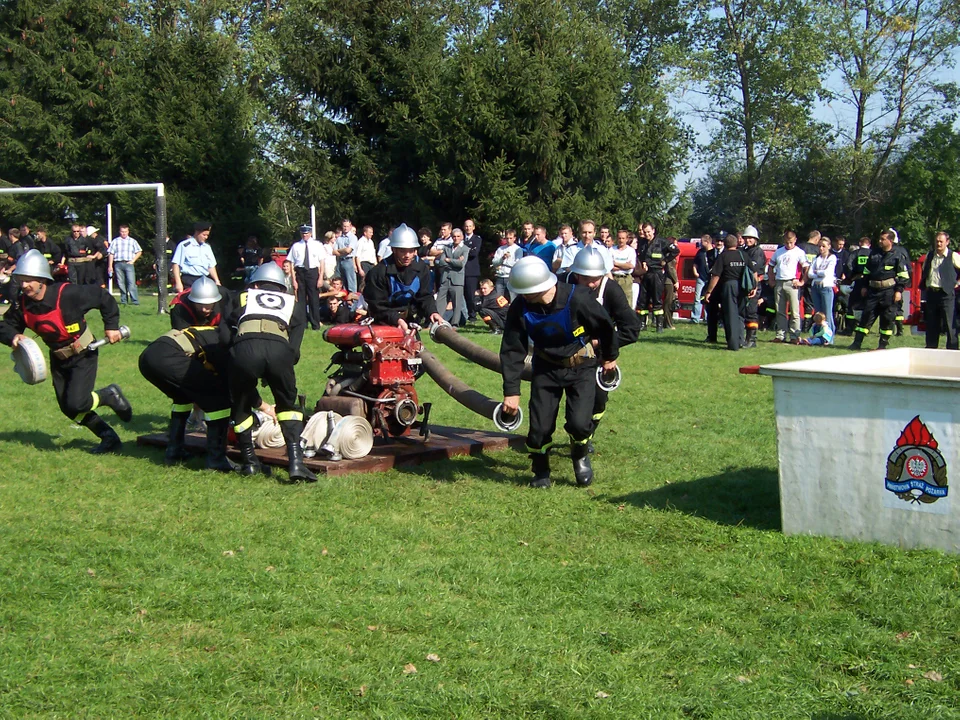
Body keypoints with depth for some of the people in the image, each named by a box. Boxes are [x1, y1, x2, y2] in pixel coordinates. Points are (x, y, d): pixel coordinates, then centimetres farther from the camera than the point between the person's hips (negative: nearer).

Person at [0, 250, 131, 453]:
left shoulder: (67, 294, -28)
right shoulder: (23, 304, -12)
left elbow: (103, 297, -18)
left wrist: (111, 326, -14)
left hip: (83, 354, -7)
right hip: (58, 359, 7)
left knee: (76, 403, -19)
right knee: (68, 407, 8)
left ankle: (110, 395, 11)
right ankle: (108, 437, 23)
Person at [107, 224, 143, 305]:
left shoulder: (132, 241, 11)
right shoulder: (115, 241, 13)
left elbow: (139, 252, 13)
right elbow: (111, 254, 10)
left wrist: (133, 260, 0)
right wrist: (110, 266, 3)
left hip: (128, 263, -2)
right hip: (118, 264, 2)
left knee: (131, 283, -11)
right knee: (121, 283, 2)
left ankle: (135, 301, -13)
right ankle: (123, 300, 9)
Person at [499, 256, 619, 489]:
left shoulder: (576, 299, -28)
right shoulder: (520, 308, -19)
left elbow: (606, 327, -9)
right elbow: (512, 351, -11)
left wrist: (610, 356, 7)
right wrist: (511, 391, -15)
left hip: (581, 367, -2)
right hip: (546, 369, 3)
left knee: (579, 423, -18)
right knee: (539, 426, -5)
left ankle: (580, 456, 17)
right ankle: (541, 472, 23)